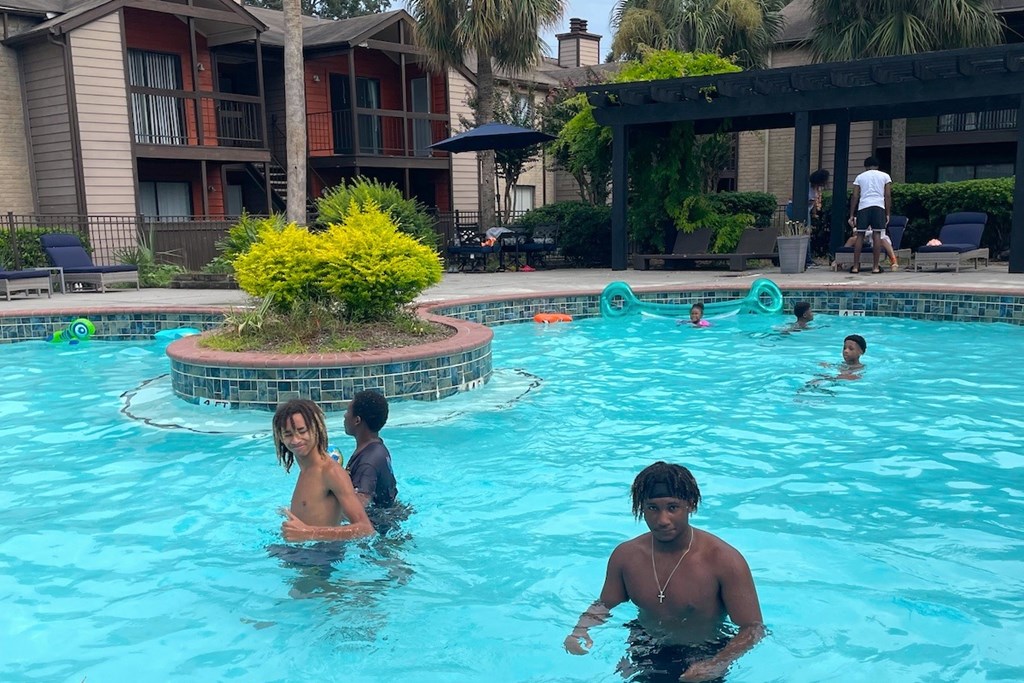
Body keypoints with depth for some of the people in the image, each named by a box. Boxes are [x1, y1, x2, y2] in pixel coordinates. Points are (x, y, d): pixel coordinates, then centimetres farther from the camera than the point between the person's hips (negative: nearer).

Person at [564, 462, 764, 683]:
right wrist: (581, 631, -12)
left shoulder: (724, 561, -19)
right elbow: (604, 606, 8)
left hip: (703, 658, -3)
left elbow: (753, 628, -16)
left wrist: (717, 665, -31)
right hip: (644, 653, 4)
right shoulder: (625, 555, -6)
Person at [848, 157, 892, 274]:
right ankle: (875, 267, -2)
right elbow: (888, 196, 6)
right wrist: (888, 214, 8)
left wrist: (852, 215, 9)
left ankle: (855, 266, -1)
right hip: (879, 207, -1)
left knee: (859, 235, 3)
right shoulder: (885, 176, 14)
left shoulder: (860, 177, 16)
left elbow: (855, 197, 9)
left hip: (863, 207, 1)